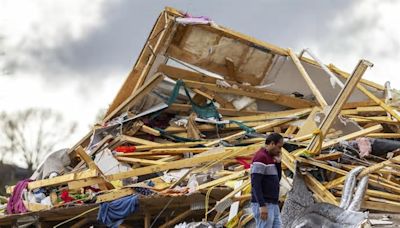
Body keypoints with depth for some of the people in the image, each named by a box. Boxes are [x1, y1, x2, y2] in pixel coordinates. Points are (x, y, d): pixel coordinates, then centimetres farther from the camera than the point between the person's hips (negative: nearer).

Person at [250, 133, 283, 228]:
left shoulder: (269, 158, 17)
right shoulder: (261, 157, -14)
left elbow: (277, 179, 20)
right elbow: (255, 184, -21)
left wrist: (278, 162, 7)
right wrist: (262, 206, -26)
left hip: (273, 205, 10)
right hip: (263, 205, -10)